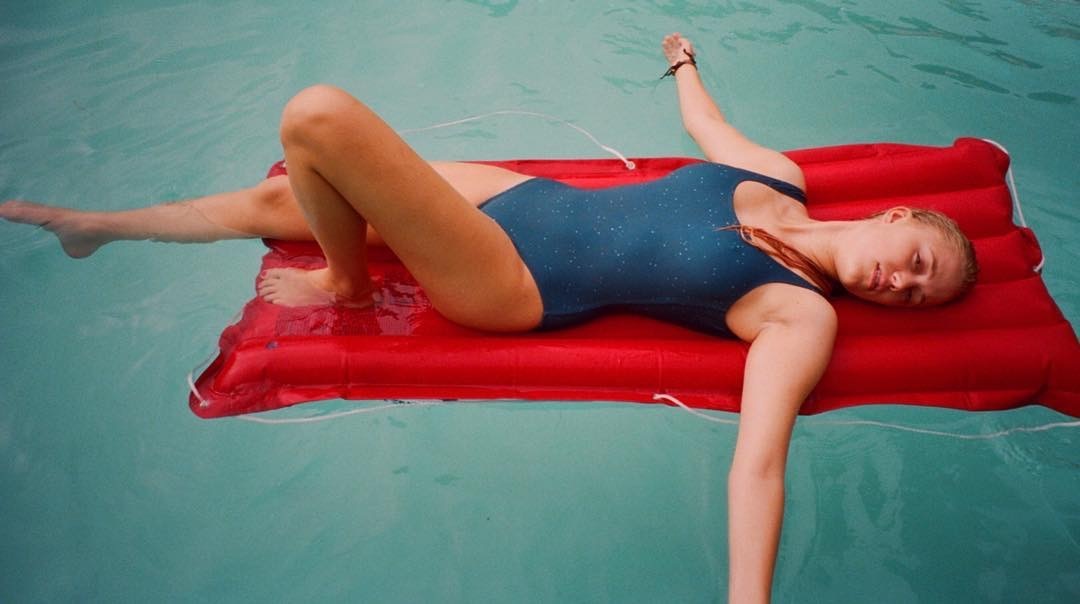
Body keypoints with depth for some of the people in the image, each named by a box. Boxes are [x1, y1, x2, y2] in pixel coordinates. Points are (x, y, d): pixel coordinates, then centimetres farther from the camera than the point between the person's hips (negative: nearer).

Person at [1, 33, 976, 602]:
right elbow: (706, 126, 25)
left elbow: (759, 462, -25)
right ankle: (93, 224, 41)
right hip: (520, 193, 7)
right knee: (276, 197, 14)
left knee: (320, 114, -24)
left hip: (512, 286, -7)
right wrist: (685, 61, 42)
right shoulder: (778, 174, 5)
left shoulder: (801, 316, -13)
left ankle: (347, 285, 6)